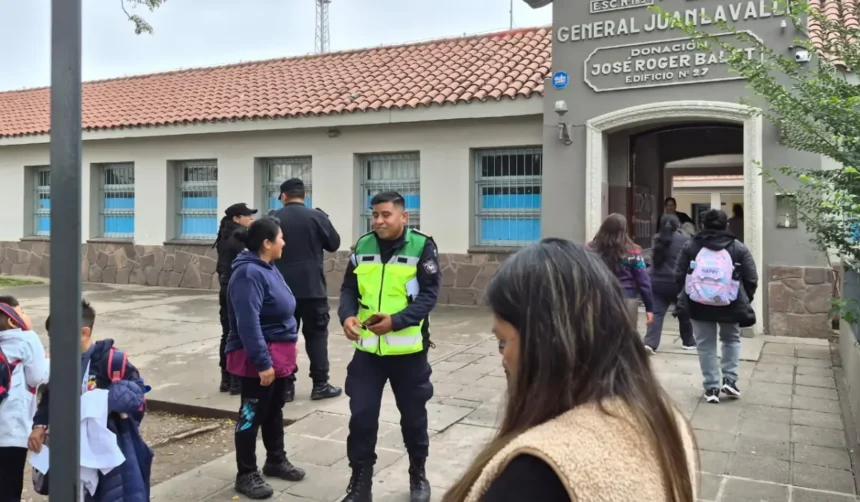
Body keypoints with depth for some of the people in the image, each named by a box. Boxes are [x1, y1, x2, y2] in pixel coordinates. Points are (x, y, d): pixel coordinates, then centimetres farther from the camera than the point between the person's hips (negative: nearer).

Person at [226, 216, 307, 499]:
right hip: (259, 359, -10)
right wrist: (262, 362, -27)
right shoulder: (249, 274, -22)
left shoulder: (268, 268, 9)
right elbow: (248, 324, -27)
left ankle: (276, 460, 35)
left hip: (278, 354, 10)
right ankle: (246, 475, 14)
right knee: (252, 414, 2)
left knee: (274, 410, 20)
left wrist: (286, 352, 21)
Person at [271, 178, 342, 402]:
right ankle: (320, 385, 8)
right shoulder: (317, 216, -6)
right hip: (312, 288, -2)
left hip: (281, 288, 2)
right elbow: (334, 244, 4)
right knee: (316, 335, 7)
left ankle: (285, 386, 10)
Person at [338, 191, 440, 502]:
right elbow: (349, 288, 6)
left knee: (413, 415, 14)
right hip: (367, 349, 3)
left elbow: (428, 294, -12)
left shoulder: (422, 246, -8)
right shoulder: (363, 246, 4)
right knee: (361, 415, 3)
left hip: (408, 350, -2)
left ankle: (418, 475, 37)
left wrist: (396, 321, -25)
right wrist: (347, 315, -15)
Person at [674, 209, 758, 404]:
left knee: (705, 345, 11)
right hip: (729, 305, 0)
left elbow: (679, 277, 0)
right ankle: (730, 380, 14)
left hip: (699, 304, 0)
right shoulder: (738, 248, 0)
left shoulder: (690, 247, 1)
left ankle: (712, 388, 10)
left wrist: (688, 295, 15)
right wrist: (745, 301, 13)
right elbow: (751, 280, -2)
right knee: (731, 340, 23)